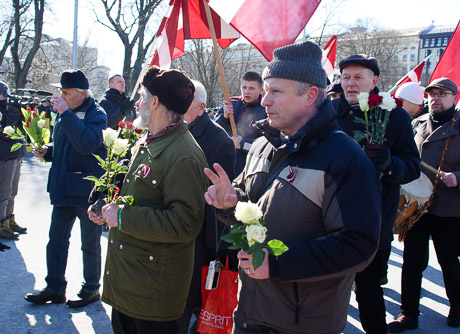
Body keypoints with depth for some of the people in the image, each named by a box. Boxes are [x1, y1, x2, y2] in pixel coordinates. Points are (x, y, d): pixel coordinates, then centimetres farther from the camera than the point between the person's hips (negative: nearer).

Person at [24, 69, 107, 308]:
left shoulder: (96, 115, -13)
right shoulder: (64, 114, 9)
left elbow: (87, 145, -31)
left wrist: (66, 114, -28)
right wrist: (47, 152, 1)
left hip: (87, 189, -7)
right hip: (63, 188, 8)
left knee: (90, 243, 7)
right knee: (56, 239, 14)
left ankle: (91, 289, 24)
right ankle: (55, 288, 27)